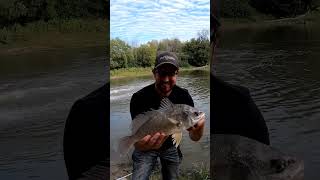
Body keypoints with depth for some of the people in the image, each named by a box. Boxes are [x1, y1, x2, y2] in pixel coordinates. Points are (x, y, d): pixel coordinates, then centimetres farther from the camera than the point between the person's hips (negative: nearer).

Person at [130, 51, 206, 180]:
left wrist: (199, 125, -43)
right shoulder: (139, 98, -27)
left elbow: (194, 138, -19)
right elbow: (137, 144, -30)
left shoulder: (184, 97, -19)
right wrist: (144, 144, -55)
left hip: (171, 146, 3)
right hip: (146, 147, -2)